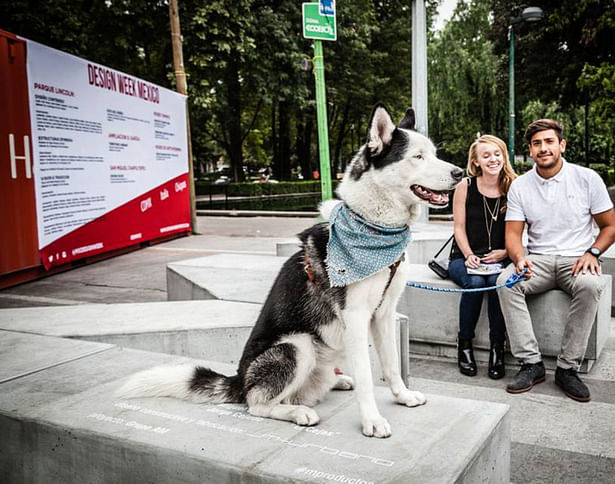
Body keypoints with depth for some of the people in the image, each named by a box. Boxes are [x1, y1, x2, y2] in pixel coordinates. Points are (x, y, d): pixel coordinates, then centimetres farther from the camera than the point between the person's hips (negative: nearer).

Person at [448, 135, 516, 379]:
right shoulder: (465, 187, 1)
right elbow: (459, 228, 0)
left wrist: (504, 252, -13)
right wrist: (469, 255, -13)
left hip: (500, 259, 0)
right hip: (464, 257, 0)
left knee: (498, 282, -32)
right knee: (474, 283, -31)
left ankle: (497, 348, -17)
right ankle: (464, 344, -11)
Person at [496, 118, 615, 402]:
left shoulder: (587, 179, 2)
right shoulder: (520, 186, 6)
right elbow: (513, 233, 1)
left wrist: (592, 253, -12)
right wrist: (519, 258, -21)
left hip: (576, 260, -1)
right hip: (538, 260, 2)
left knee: (591, 285, -35)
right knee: (506, 281, -29)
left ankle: (568, 368, -24)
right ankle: (531, 363, -23)